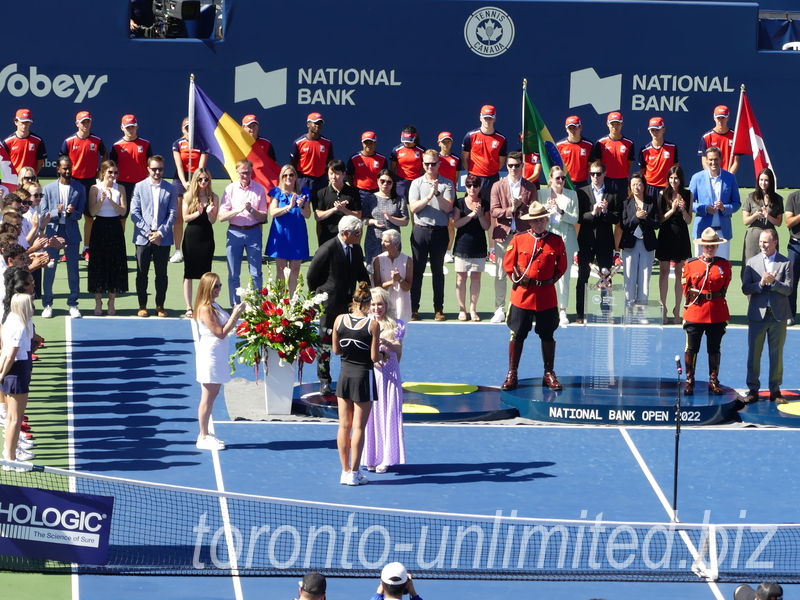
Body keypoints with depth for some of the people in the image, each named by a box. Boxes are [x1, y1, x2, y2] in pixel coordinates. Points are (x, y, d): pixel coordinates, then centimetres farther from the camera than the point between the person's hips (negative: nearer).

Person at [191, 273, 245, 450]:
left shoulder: (214, 306, 11)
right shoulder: (205, 309, -18)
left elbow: (225, 327, 16)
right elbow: (220, 333, -20)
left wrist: (235, 314, 2)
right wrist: (235, 315, -17)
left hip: (218, 356, 10)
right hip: (209, 357, -10)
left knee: (212, 395, 13)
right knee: (207, 397, -3)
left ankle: (206, 434, 20)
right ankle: (203, 437, 3)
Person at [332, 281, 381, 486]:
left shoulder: (339, 320, -4)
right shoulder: (373, 325, -14)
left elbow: (336, 350, 5)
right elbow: (375, 357, -12)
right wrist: (383, 354, 9)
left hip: (344, 375, 4)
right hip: (363, 377, -4)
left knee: (344, 426, 10)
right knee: (358, 427, 2)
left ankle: (345, 471, 14)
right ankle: (354, 473, 5)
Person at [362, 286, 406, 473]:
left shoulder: (394, 326, 3)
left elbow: (398, 349, -7)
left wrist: (386, 343, -27)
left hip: (389, 374, 0)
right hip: (368, 373, 0)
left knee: (388, 415, 0)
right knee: (369, 414, 0)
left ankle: (385, 458, 7)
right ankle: (370, 457, 8)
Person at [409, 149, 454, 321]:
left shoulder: (447, 184, 3)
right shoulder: (416, 183, 6)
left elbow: (447, 207, -7)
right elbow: (413, 207, -5)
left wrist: (437, 193, -19)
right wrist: (429, 196, -17)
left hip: (440, 231, 0)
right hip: (420, 230, 0)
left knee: (438, 271, 5)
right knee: (417, 270, 2)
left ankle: (439, 309, 10)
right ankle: (414, 308, 5)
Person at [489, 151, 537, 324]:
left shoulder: (530, 187, 8)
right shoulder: (498, 186, 7)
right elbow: (494, 211, -2)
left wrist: (520, 206, -15)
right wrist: (510, 210, -15)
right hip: (503, 235, 0)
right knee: (500, 275, 1)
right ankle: (500, 310, 7)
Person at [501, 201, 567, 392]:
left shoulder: (556, 241, 1)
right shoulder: (519, 239, -1)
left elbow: (561, 267, 8)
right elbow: (508, 264, 4)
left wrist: (550, 281, 1)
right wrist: (519, 280, -1)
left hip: (547, 297, 1)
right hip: (522, 296, -1)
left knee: (547, 336, 8)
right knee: (517, 335, 3)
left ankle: (549, 375, 18)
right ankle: (512, 375, 11)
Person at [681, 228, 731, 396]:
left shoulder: (725, 265, 3)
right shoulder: (690, 265, -1)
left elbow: (725, 287, 10)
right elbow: (686, 289, 6)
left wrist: (715, 302, 7)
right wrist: (695, 301, 5)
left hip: (717, 314, 1)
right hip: (695, 313, -1)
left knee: (715, 349, 8)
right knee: (691, 348, 3)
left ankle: (714, 381, 16)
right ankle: (689, 381, 12)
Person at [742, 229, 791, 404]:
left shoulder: (785, 263, -1)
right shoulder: (752, 262, 3)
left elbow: (788, 289, -7)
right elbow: (745, 288, -3)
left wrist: (773, 282, -22)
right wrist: (761, 283, -18)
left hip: (778, 315, -1)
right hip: (757, 314, 1)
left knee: (776, 354, 6)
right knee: (753, 353, 2)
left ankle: (775, 390, 14)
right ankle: (753, 389, 10)